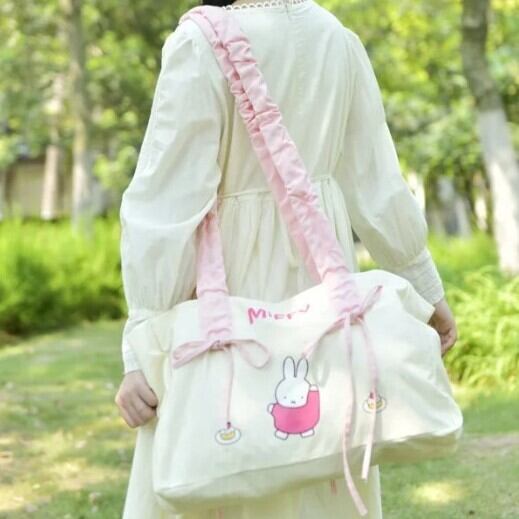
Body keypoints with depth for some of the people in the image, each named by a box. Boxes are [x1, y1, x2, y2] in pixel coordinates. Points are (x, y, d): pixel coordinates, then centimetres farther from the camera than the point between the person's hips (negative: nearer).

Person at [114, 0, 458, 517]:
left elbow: (169, 199, -20)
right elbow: (376, 182, 4)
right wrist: (425, 285, 16)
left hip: (235, 280, -5)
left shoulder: (203, 43, -17)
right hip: (320, 271, 6)